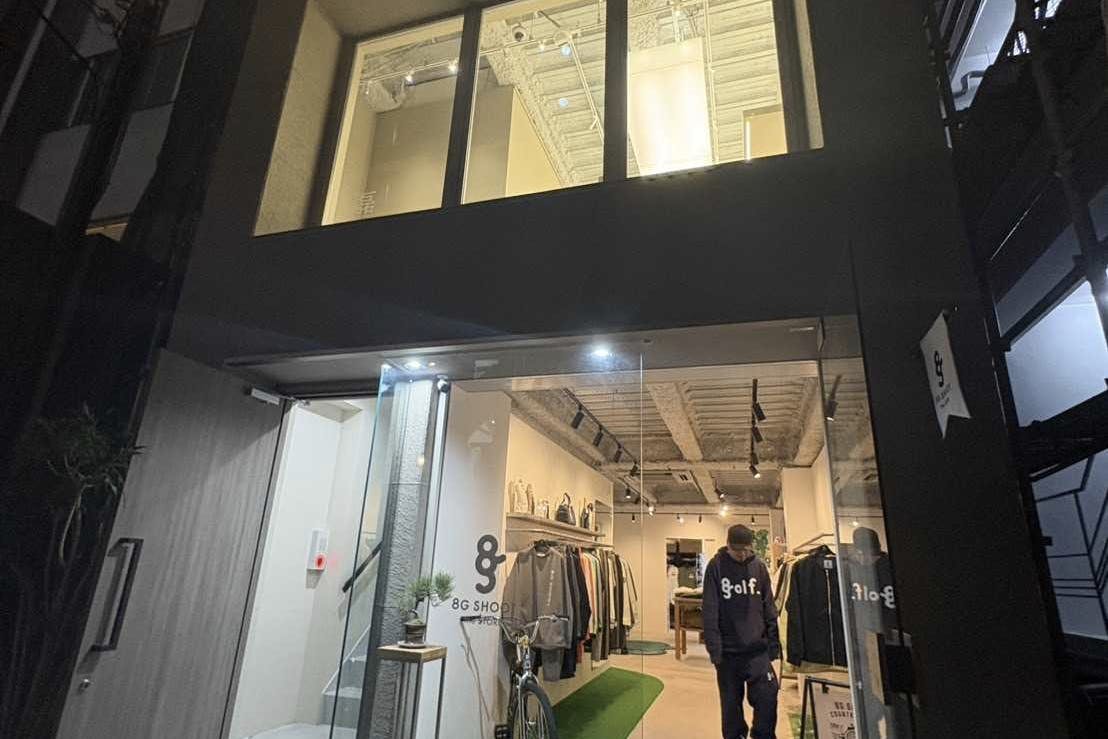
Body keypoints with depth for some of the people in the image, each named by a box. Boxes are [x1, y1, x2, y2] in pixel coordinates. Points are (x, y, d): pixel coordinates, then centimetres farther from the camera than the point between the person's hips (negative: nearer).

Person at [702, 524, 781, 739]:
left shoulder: (759, 567, 0)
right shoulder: (716, 567, -8)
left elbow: (769, 608, 6)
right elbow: (710, 611, -8)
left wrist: (773, 642, 3)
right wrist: (714, 648, -11)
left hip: (758, 649, 2)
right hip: (728, 651, -1)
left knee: (767, 695, -7)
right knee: (731, 703, 10)